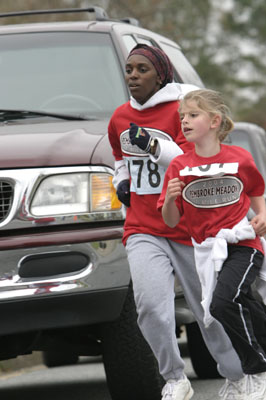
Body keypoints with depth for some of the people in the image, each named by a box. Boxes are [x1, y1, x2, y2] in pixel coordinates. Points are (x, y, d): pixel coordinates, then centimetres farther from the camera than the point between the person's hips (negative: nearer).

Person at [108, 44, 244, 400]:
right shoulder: (120, 118, 11)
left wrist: (155, 147, -28)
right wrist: (122, 180, 13)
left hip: (188, 228, -3)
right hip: (143, 229, 3)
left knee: (209, 307, 7)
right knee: (151, 304, -20)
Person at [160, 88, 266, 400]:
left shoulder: (239, 158, -3)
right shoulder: (179, 167, 2)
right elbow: (171, 222, 2)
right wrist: (170, 199, -18)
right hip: (208, 250, 4)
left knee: (223, 302, -26)